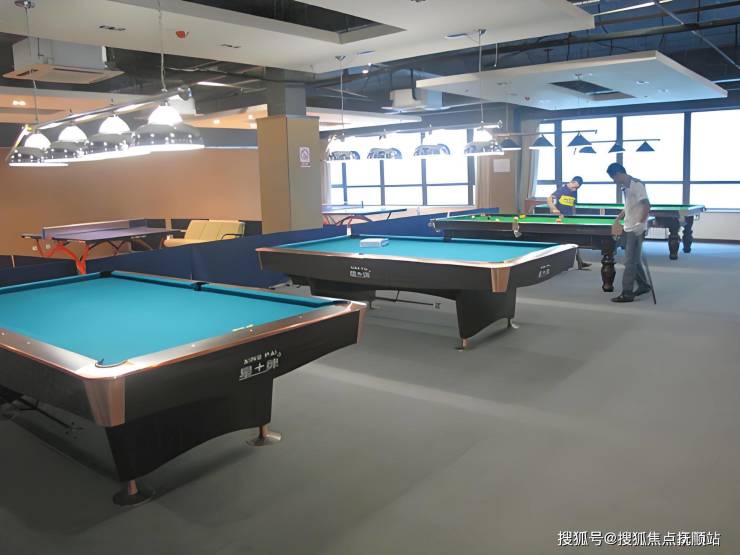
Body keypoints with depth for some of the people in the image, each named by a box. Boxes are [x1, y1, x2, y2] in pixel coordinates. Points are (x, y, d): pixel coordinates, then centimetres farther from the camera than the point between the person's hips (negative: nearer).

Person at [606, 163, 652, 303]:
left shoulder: (637, 185, -14)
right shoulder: (625, 187, 13)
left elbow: (646, 205, -20)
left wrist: (641, 223, -27)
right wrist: (618, 218, 11)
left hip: (636, 229, -9)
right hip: (628, 228, 9)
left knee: (630, 261, -6)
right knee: (635, 260, 17)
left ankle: (627, 293, -3)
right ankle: (644, 285, 30)